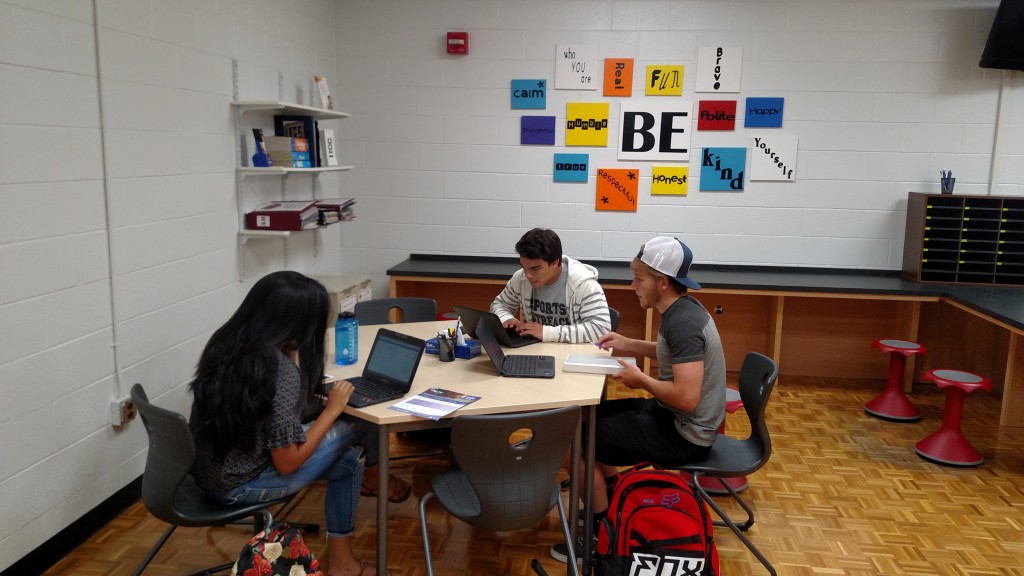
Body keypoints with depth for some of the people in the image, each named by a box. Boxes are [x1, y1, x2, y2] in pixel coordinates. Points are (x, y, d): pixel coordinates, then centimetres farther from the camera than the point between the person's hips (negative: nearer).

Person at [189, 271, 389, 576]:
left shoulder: (226, 342, -4)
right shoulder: (281, 370, -27)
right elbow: (287, 463, -20)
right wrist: (332, 409, -12)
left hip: (206, 469, 8)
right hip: (237, 485, -8)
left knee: (347, 459, 13)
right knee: (351, 431, 2)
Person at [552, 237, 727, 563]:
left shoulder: (683, 322, -26)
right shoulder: (681, 309, 3)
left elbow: (686, 397, -32)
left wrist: (641, 380, -16)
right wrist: (628, 345, 13)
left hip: (684, 435, -10)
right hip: (673, 417, 10)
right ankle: (612, 500, 27)